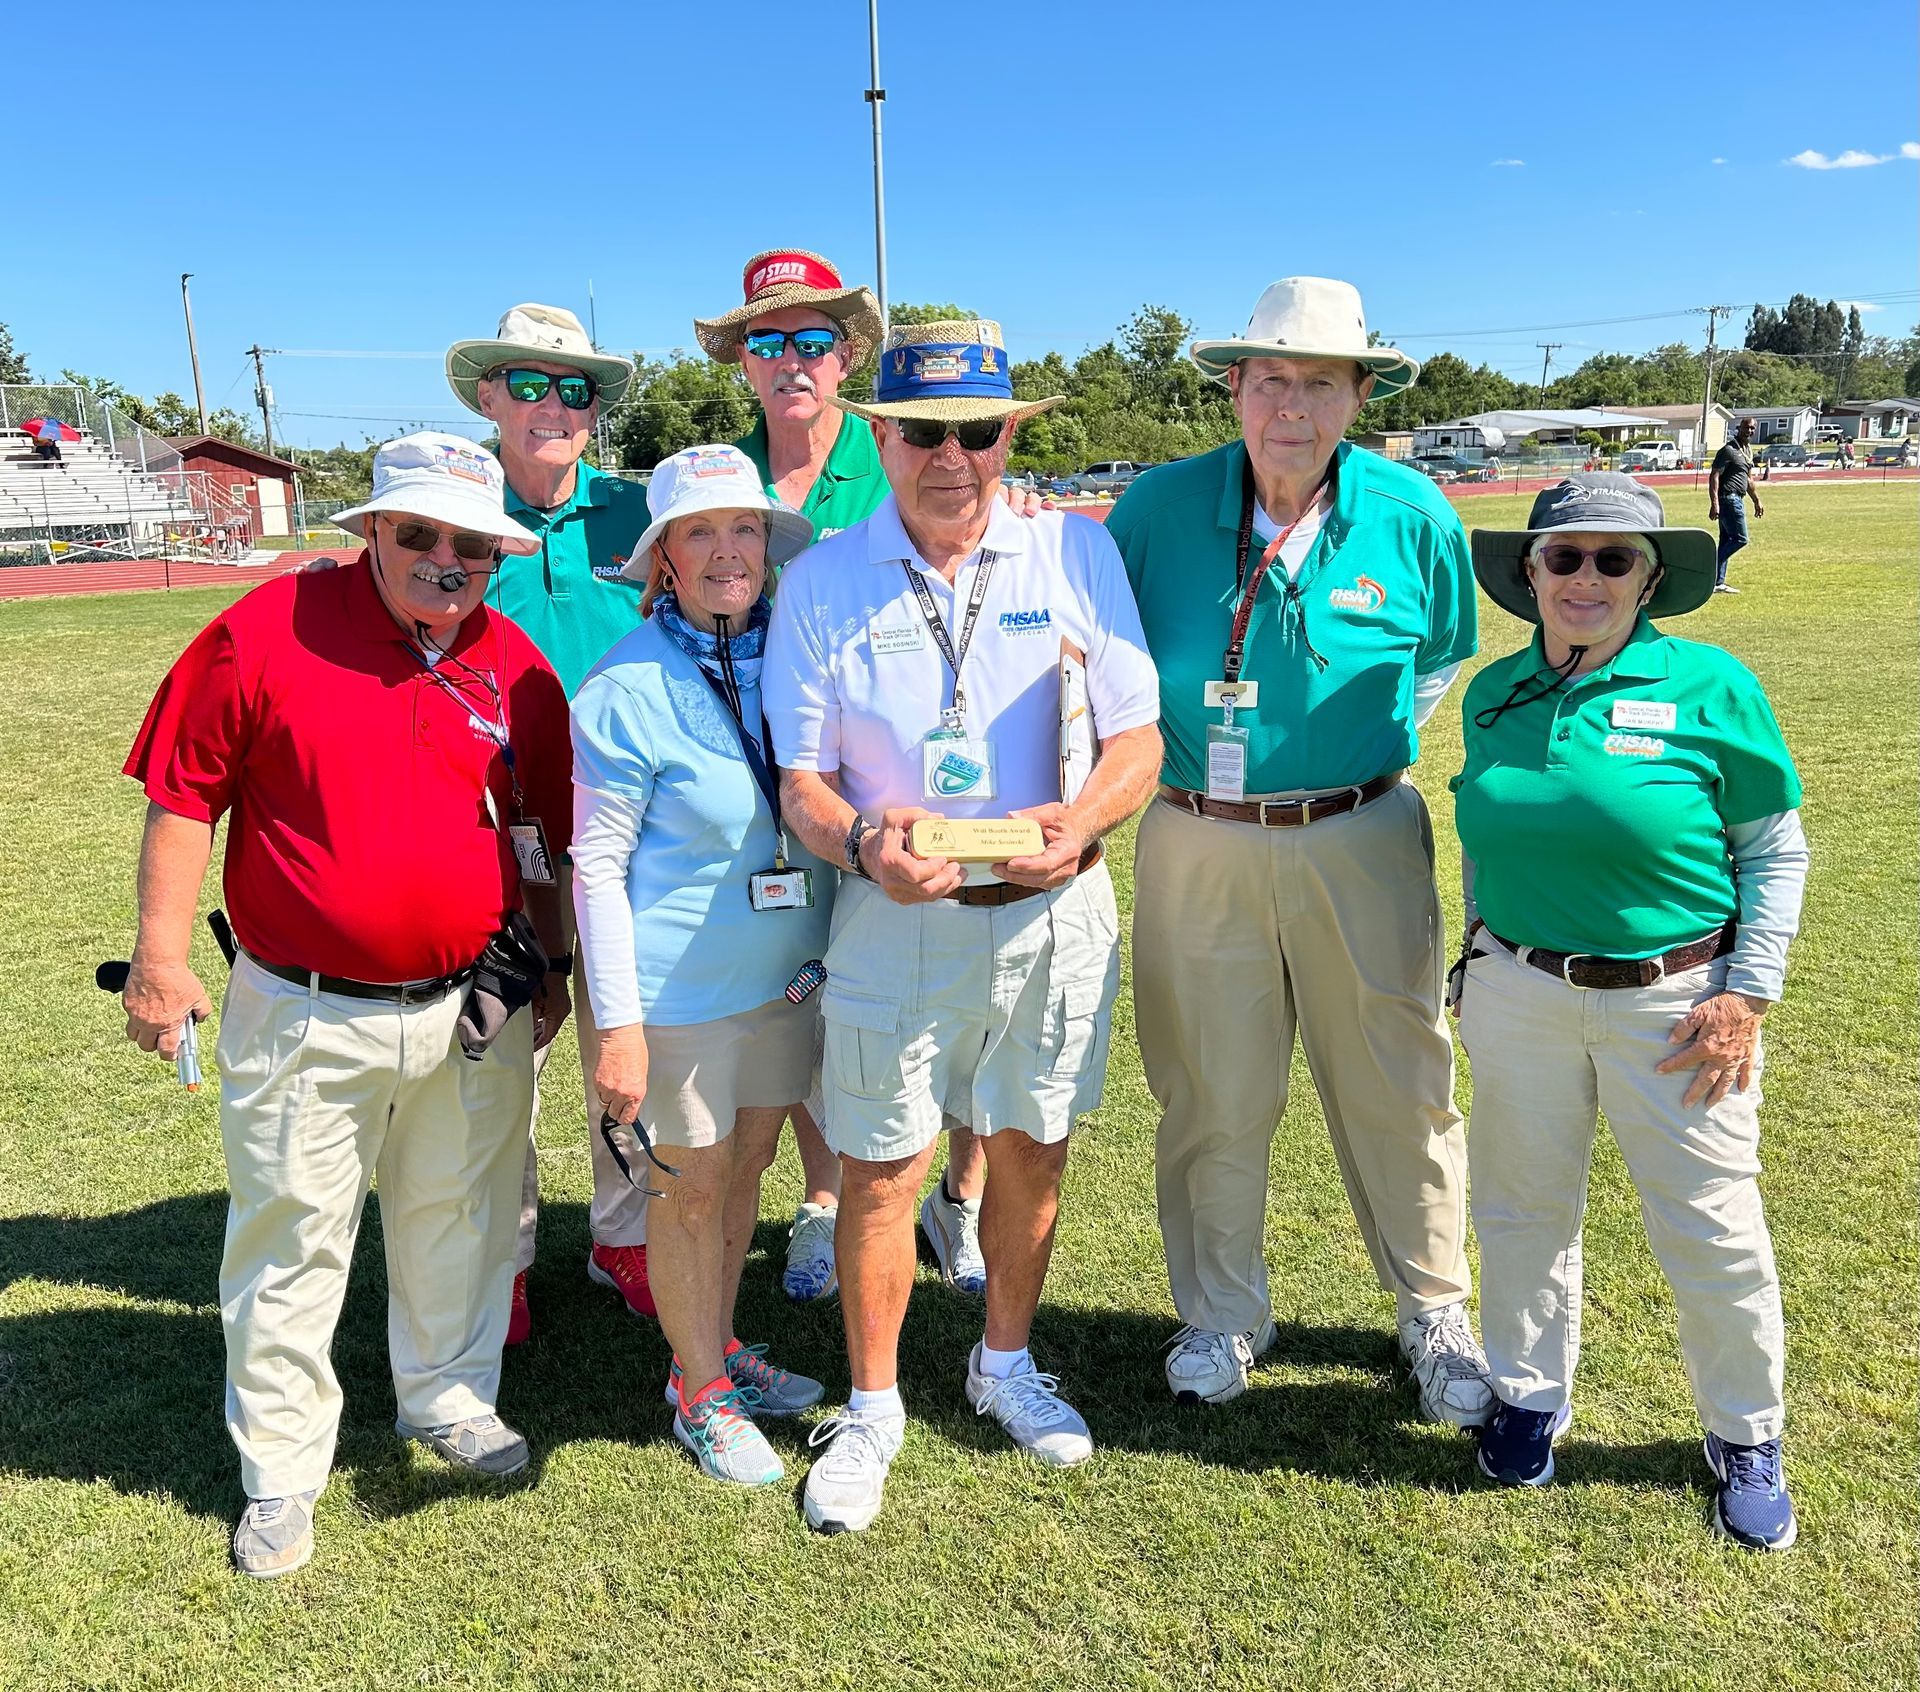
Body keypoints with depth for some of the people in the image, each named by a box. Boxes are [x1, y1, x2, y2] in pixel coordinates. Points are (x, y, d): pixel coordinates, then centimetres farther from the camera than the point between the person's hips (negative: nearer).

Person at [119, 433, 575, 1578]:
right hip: (307, 1014, -3)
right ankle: (281, 1473, 29)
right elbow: (184, 798, -5)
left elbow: (543, 834, 11)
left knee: (460, 1218, 19)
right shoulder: (268, 631, -10)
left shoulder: (520, 669, 1)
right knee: (293, 1240, 9)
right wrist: (161, 958, -7)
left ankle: (451, 1398, 43)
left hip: (475, 1011, 3)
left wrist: (551, 965, 12)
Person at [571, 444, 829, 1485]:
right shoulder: (625, 688, -14)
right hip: (682, 987, -5)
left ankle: (717, 1350, 41)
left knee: (746, 1165, 19)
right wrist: (618, 1025, -15)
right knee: (692, 1190, 9)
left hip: (788, 971, 5)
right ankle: (700, 1393, 31)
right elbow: (596, 865, -13)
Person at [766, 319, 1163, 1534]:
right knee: (879, 1175, 5)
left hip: (1054, 913, 2)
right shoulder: (821, 582, -3)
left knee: (1031, 1155, 16)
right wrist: (862, 843, -25)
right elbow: (800, 779, -3)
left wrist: (1079, 822, -22)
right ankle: (872, 1411, 29)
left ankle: (1007, 1365, 41)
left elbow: (1139, 737, -1)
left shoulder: (1077, 553, -2)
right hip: (896, 920, -1)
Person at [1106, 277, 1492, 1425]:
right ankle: (1223, 1315, 32)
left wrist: (1367, 755, 9)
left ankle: (1437, 1313, 32)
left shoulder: (1411, 514, -3)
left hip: (1361, 845, 0)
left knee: (1399, 1086, 8)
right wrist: (1160, 756, 5)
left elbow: (1444, 658, 14)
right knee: (1214, 1094, 11)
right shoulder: (1162, 505, -4)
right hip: (1198, 848, 0)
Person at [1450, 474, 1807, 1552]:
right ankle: (1532, 1395, 37)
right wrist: (1483, 947, 12)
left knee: (1713, 1229, 7)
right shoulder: (1495, 694, 3)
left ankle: (1748, 1439, 31)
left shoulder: (1710, 688, -8)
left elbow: (1776, 852, -2)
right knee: (1524, 1206, 14)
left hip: (1676, 1002, -3)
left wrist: (1748, 991, -9)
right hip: (1518, 993, 3)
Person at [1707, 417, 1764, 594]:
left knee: (1727, 541, 8)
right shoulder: (1728, 450, -10)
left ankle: (1718, 582, 10)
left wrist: (1757, 501, 27)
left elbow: (1749, 479, 28)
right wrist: (1714, 503, -25)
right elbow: (1714, 476, -17)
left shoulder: (1748, 450, 18)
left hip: (1738, 500, 9)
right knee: (1740, 538, -13)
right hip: (1728, 498, -9)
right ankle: (1710, 571, -9)